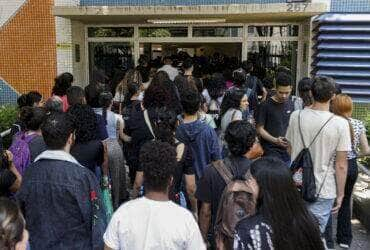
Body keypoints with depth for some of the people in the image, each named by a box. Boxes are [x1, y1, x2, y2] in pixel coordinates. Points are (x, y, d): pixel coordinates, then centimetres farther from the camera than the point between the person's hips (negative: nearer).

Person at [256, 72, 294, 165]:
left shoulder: (290, 104, 8)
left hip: (287, 150, 5)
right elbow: (260, 129, -8)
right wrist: (275, 140, -21)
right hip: (271, 151, -5)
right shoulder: (266, 105, -9)